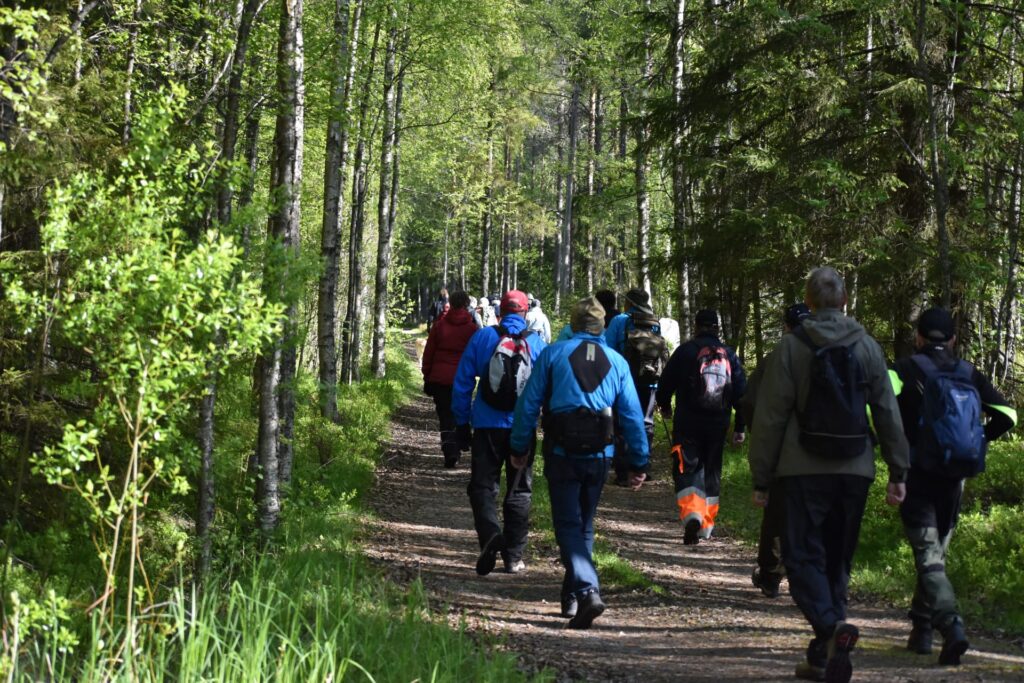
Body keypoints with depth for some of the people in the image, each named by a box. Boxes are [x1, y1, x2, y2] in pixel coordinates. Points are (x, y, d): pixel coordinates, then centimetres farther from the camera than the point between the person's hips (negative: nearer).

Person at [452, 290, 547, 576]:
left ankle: (490, 534, -23)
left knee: (482, 486, 5)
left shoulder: (483, 337, -2)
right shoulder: (536, 343, -1)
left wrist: (462, 423, 8)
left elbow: (462, 383, 0)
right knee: (519, 490, 11)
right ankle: (513, 556, 11)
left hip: (487, 426, -1)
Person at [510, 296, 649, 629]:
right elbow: (632, 415, 6)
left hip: (562, 455, -3)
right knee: (584, 526, 17)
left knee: (569, 526, -3)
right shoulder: (617, 362, 7)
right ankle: (571, 598, 24)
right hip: (599, 456, 3)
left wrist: (520, 448, 8)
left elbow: (528, 404, -2)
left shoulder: (552, 355, -1)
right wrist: (639, 463, 11)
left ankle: (588, 591, -24)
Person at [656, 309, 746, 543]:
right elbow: (741, 393, 6)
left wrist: (665, 406, 21)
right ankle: (706, 526, 18)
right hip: (718, 425, 4)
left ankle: (691, 515, -26)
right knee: (712, 472, 15)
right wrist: (740, 427, 11)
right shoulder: (729, 355, 8)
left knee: (686, 470, -2)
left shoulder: (686, 350, -4)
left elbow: (666, 383, 0)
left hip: (688, 423, -4)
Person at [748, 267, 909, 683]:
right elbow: (888, 414, 6)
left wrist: (761, 478, 0)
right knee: (837, 560, 13)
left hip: (805, 470, -3)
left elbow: (770, 417, -5)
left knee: (803, 555, 0)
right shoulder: (868, 347, 5)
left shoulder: (791, 348, -5)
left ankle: (831, 626, -26)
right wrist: (898, 472, 11)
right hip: (855, 472, 3)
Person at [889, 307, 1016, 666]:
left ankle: (951, 624, -28)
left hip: (917, 476, -4)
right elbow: (1007, 415, 5)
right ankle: (921, 629, 23)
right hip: (954, 479, 4)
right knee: (936, 551, 18)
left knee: (928, 556, -8)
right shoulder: (970, 375, 6)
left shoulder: (907, 370, -5)